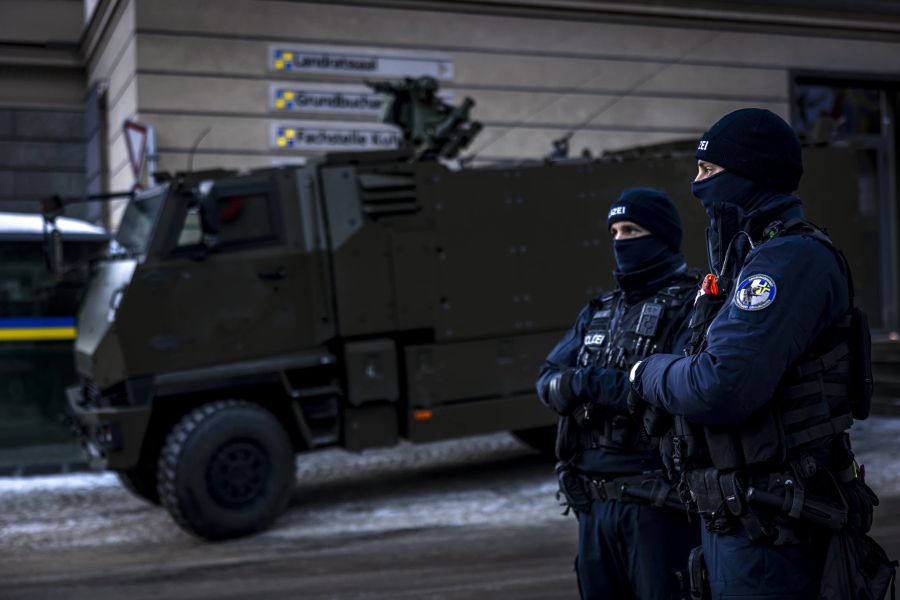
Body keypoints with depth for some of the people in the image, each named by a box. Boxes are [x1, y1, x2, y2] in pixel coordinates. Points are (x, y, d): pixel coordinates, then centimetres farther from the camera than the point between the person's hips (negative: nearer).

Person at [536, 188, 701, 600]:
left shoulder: (689, 305, -8)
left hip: (659, 502, -7)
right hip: (593, 502, 7)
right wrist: (569, 385, -13)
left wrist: (597, 382, -17)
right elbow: (548, 380, 11)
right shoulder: (599, 312, 16)